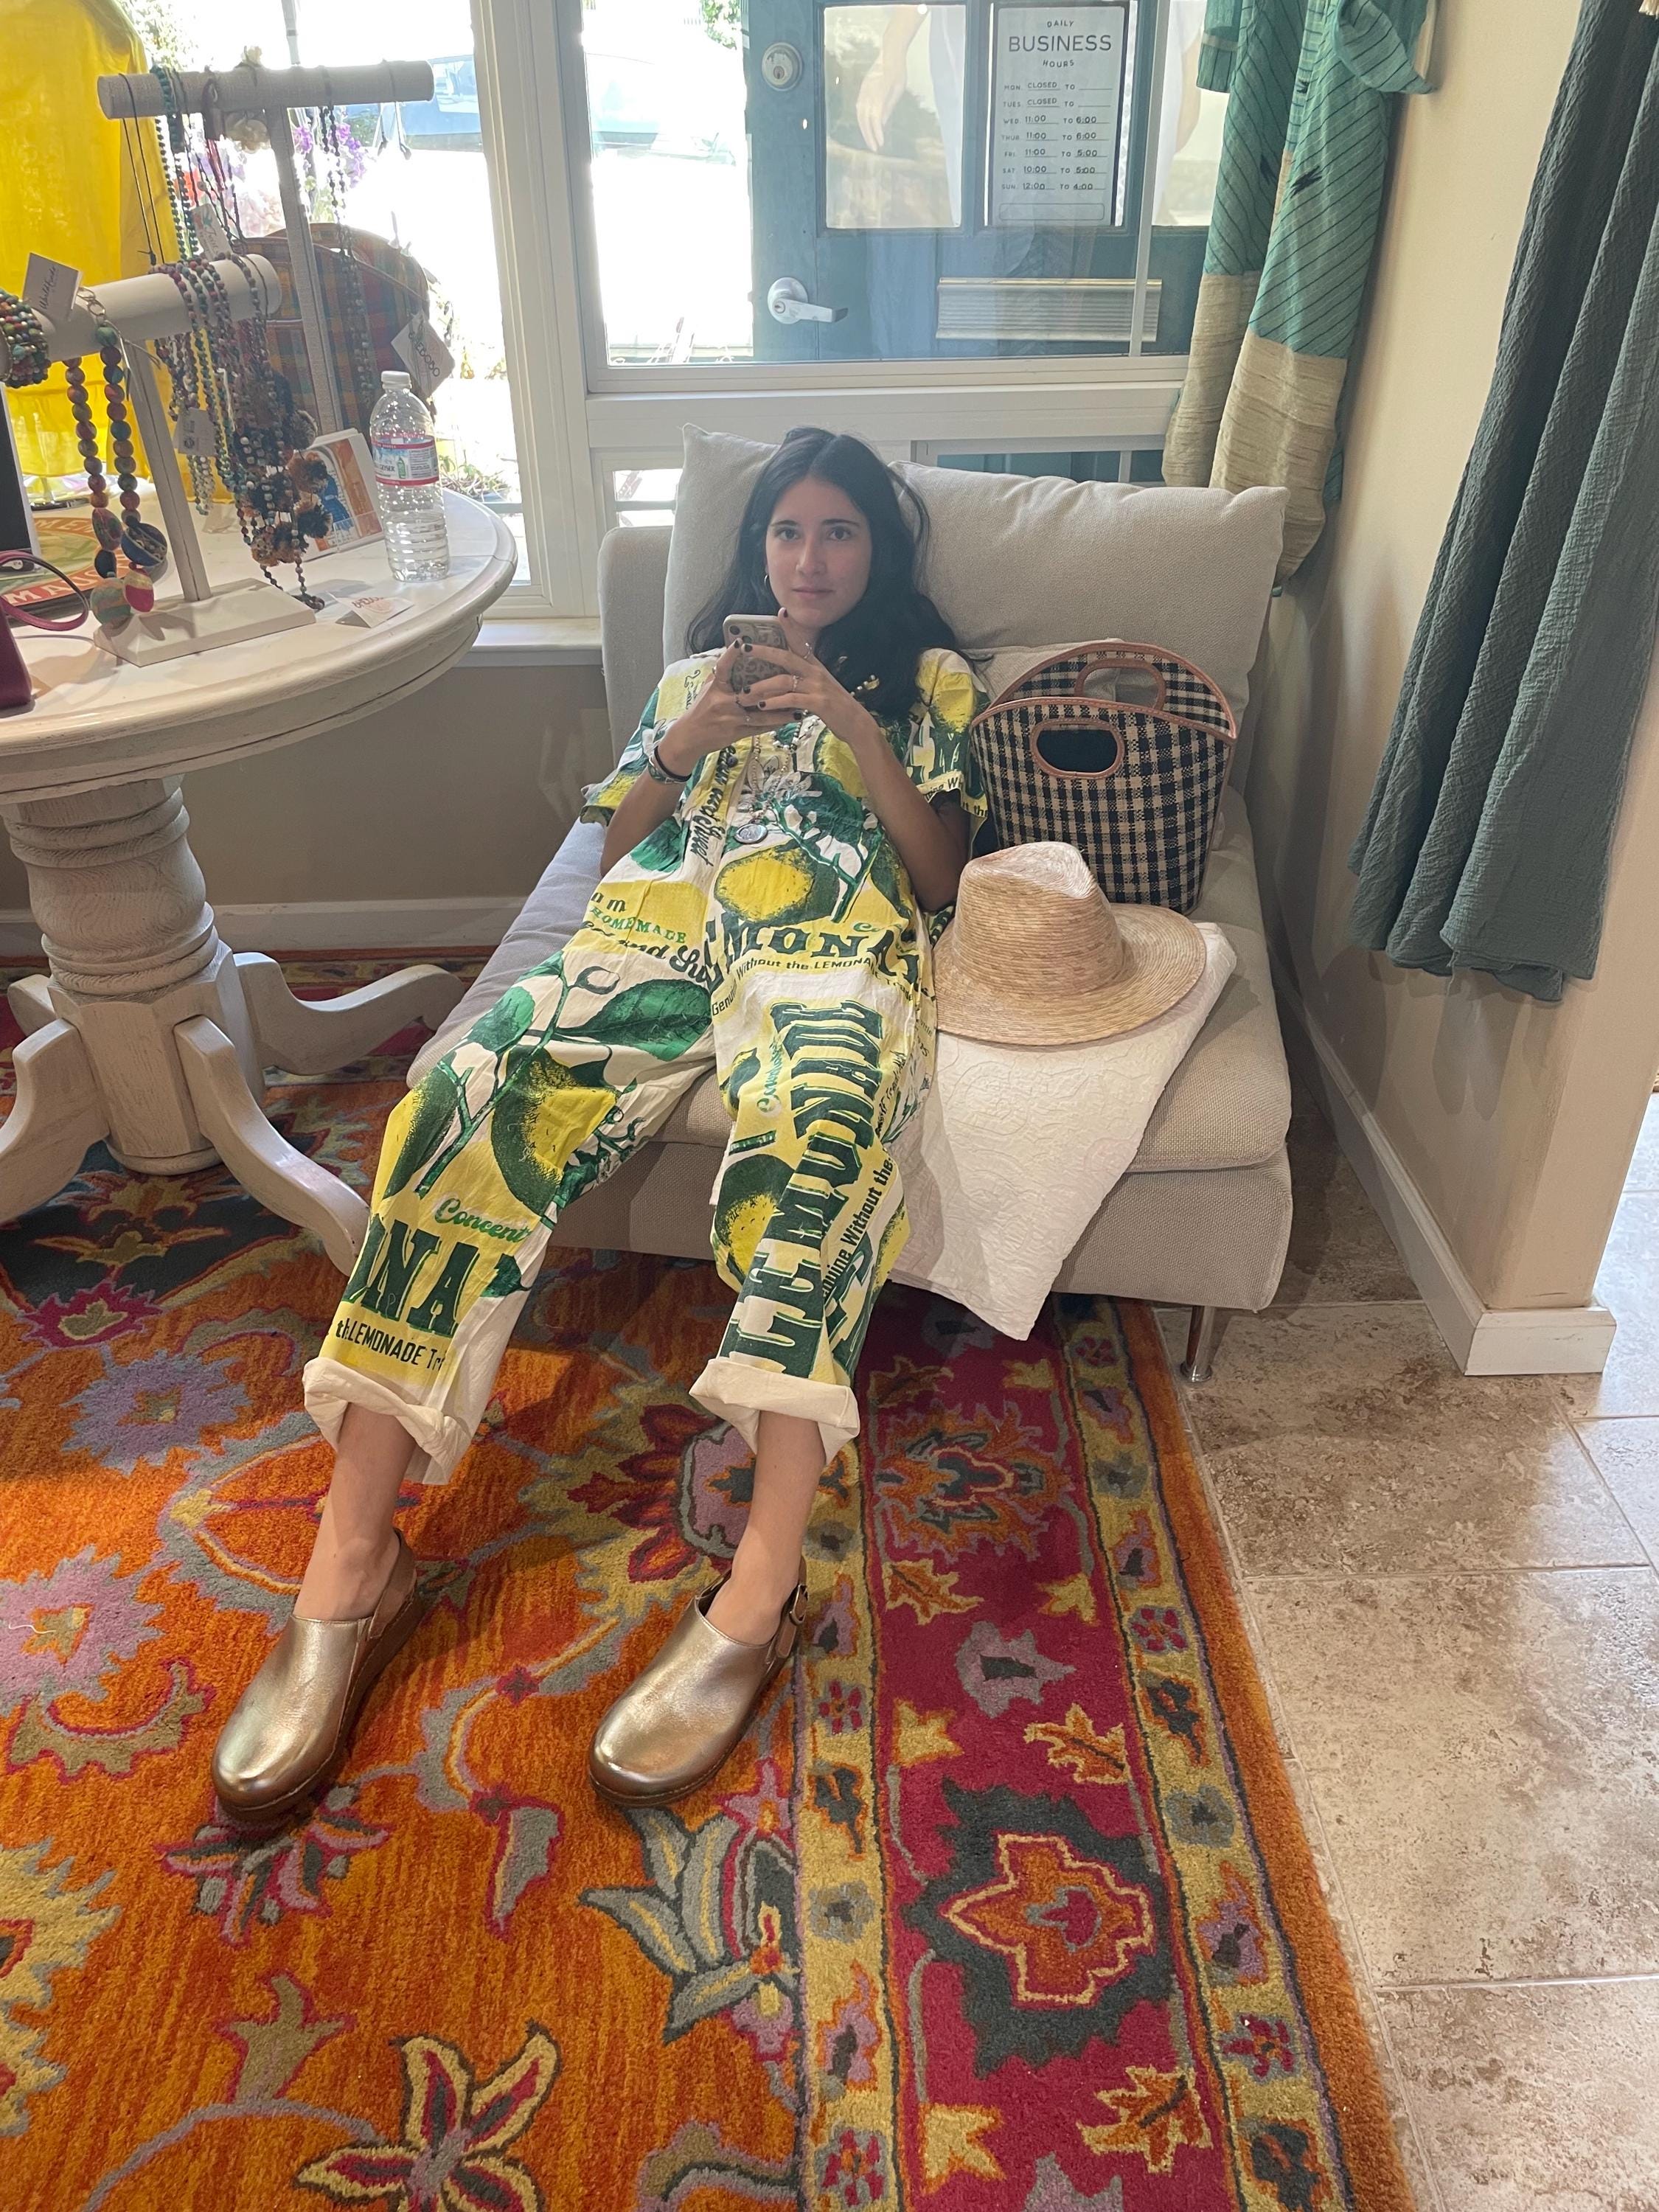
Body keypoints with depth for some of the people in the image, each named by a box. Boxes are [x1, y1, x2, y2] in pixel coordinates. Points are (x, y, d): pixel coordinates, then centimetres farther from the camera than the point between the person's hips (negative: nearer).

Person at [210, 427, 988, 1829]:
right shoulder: (698, 670, 34)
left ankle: (763, 1592, -42)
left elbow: (939, 876, 11)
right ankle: (352, 1570, -30)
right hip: (661, 925, 3)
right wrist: (682, 747, 4)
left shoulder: (933, 679, 26)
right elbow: (619, 844, 23)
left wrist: (857, 727, -1)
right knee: (477, 1095, -30)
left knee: (818, 1120, -41)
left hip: (835, 936, -2)